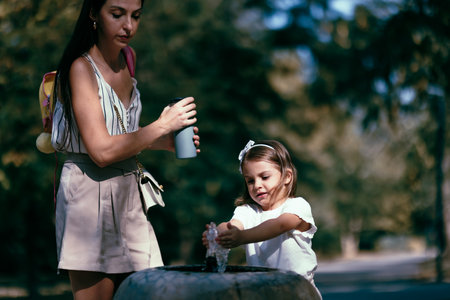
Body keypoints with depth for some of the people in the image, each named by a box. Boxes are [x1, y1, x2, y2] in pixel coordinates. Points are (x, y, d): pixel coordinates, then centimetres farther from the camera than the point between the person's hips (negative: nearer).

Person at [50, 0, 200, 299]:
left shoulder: (127, 57, 11)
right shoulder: (81, 67, -13)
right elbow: (102, 150, -20)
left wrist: (166, 142, 7)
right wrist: (162, 126, -14)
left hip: (127, 192, 8)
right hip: (90, 194, -8)